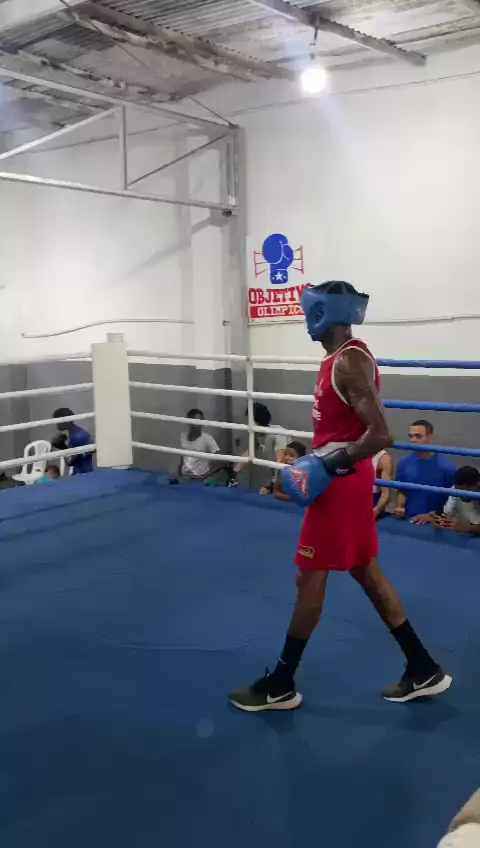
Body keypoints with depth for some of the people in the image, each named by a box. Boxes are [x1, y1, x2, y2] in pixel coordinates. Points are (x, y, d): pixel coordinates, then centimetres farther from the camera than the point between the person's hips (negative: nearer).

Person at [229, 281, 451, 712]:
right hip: (346, 478, 10)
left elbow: (381, 435, -27)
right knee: (367, 572, 16)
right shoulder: (344, 357, 12)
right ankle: (424, 671, 25)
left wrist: (329, 467, -21)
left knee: (310, 579, 0)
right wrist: (321, 460, 13)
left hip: (341, 483, -10)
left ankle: (280, 686, 16)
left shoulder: (348, 363, -20)